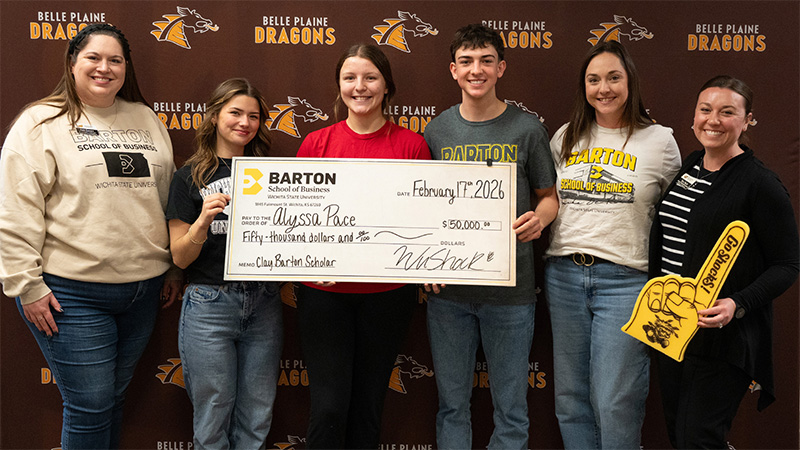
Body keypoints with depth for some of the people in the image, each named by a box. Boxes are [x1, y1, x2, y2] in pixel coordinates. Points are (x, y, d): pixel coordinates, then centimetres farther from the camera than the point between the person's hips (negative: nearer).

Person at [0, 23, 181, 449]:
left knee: (115, 397, 17)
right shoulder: (41, 123, -4)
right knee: (89, 408, 1)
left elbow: (167, 197, 16)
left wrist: (175, 267, 16)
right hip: (73, 293, -5)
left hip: (143, 287, 5)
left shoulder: (146, 119, 12)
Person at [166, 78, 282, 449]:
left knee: (256, 418, 9)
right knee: (213, 418, 6)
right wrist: (203, 220, -18)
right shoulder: (191, 176, 2)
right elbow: (180, 257, -1)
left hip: (264, 303, 3)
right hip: (210, 304, -3)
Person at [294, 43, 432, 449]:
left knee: (368, 406, 13)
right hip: (324, 292, 0)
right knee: (328, 407, 0)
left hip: (388, 292, 0)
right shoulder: (316, 143, 4)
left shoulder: (411, 145, 2)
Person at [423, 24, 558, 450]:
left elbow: (549, 195, 8)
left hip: (510, 289, -1)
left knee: (511, 407, 9)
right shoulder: (437, 130, 6)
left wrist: (539, 218, -14)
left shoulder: (527, 128, 1)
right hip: (448, 289, 2)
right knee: (452, 403, 13)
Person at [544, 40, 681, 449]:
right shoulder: (565, 137, 10)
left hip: (625, 278, -3)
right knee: (570, 396, 12)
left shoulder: (660, 141, 1)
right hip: (563, 274, 4)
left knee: (615, 404, -1)